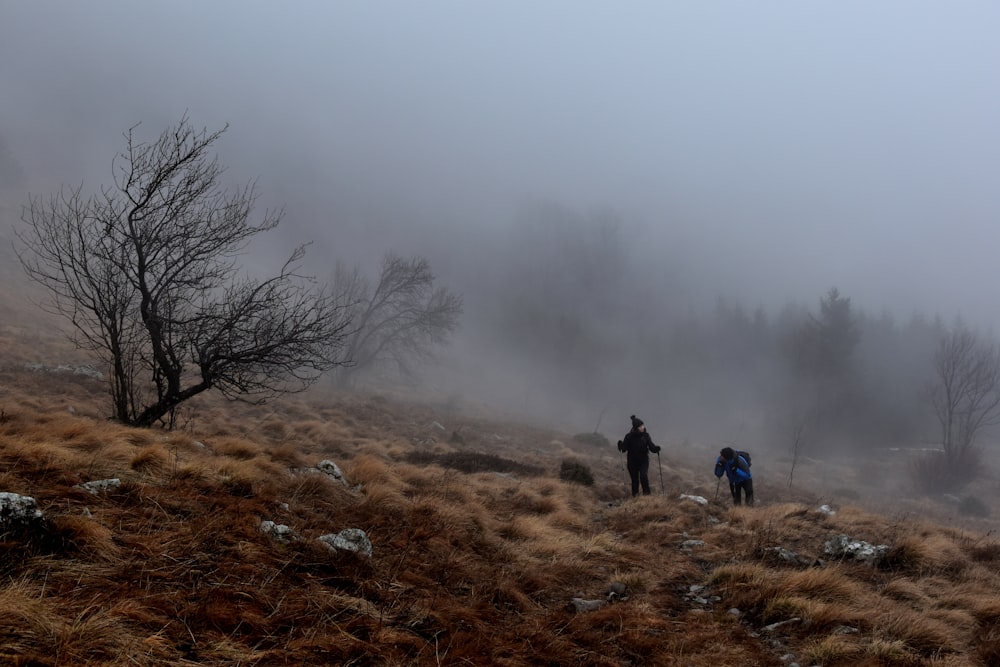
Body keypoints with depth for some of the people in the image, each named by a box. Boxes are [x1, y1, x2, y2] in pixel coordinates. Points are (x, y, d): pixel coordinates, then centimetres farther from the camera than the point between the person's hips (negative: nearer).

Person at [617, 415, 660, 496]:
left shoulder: (645, 435, -2)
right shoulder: (629, 436, -7)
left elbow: (651, 447, -1)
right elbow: (624, 448, -8)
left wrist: (656, 448, -22)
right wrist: (620, 445, -29)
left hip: (644, 461, 0)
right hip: (633, 461, 0)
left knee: (643, 476, -20)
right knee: (634, 480, 6)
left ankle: (646, 493, -9)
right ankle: (635, 496, 22)